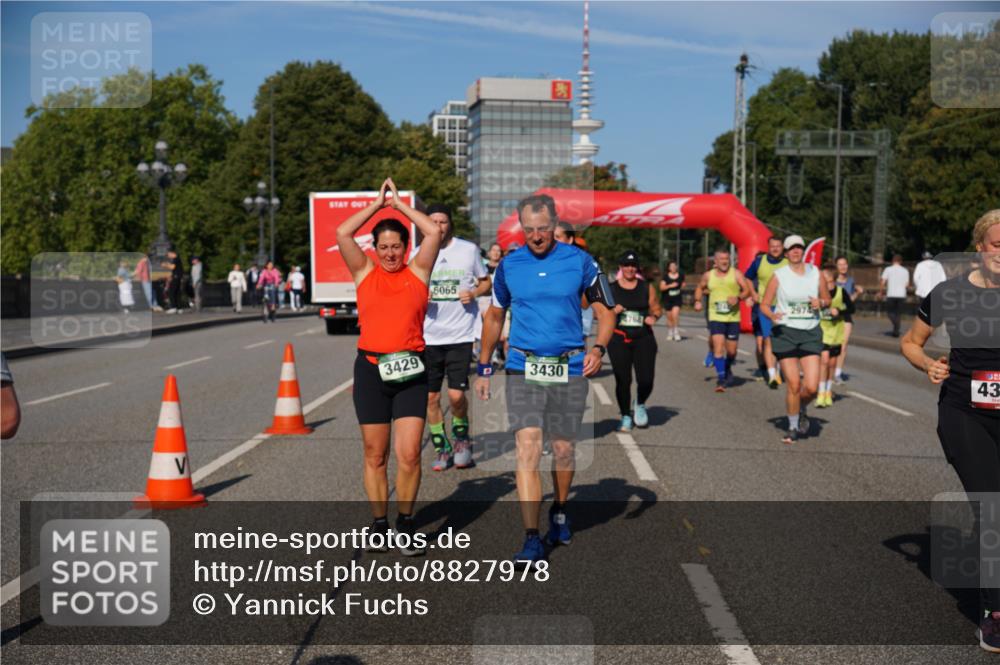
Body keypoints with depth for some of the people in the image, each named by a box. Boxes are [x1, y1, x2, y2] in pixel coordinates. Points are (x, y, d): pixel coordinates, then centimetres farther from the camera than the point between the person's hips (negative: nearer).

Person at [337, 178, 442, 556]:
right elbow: (342, 234, -2)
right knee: (375, 456, 8)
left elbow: (434, 232, -3)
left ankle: (406, 525, 12)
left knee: (409, 454, -6)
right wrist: (378, 203, 7)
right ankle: (379, 524, 21)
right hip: (371, 369, 1)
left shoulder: (417, 272, 7)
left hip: (410, 371, -1)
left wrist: (400, 203, 7)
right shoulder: (364, 272, 8)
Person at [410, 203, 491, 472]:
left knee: (456, 395, -9)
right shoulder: (417, 254, 6)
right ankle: (441, 448, 21)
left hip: (460, 335, -2)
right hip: (428, 336, 2)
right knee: (431, 397, 5)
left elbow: (486, 281, 12)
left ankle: (461, 437, 20)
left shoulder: (469, 250, 2)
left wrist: (474, 292, -10)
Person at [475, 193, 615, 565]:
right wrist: (484, 368, 15)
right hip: (523, 369, 0)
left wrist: (598, 349, -16)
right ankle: (532, 539, -12)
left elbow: (605, 312, 3)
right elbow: (494, 316, 16)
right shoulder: (509, 265, 4)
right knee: (528, 449, -12)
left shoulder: (579, 261, -1)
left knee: (563, 450, 10)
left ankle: (559, 513, 37)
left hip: (569, 370, 0)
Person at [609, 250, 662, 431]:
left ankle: (640, 405, 24)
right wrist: (612, 311, -13)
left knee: (646, 380, -8)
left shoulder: (647, 288, 7)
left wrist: (653, 317, -9)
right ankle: (626, 417, 19)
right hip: (619, 339, 0)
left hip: (643, 338, 1)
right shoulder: (611, 289, 4)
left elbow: (657, 309, 13)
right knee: (623, 381, 0)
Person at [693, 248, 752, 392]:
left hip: (733, 317, 0)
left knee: (731, 350, 6)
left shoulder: (736, 274, 0)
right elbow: (700, 288, 23)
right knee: (718, 347, -15)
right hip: (716, 317, 0)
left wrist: (738, 297, -24)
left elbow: (747, 290, -5)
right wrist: (697, 301, 7)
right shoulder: (708, 276, 6)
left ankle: (727, 369, 37)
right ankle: (721, 378, -11)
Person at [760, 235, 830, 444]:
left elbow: (827, 299, 17)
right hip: (785, 332, -2)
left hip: (810, 333, 2)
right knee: (793, 385, -4)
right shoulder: (778, 275, 0)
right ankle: (793, 427, 16)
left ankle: (801, 410, 26)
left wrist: (821, 303, -6)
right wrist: (772, 315, -22)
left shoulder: (816, 274, 6)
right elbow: (764, 304, 0)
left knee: (811, 387, -8)